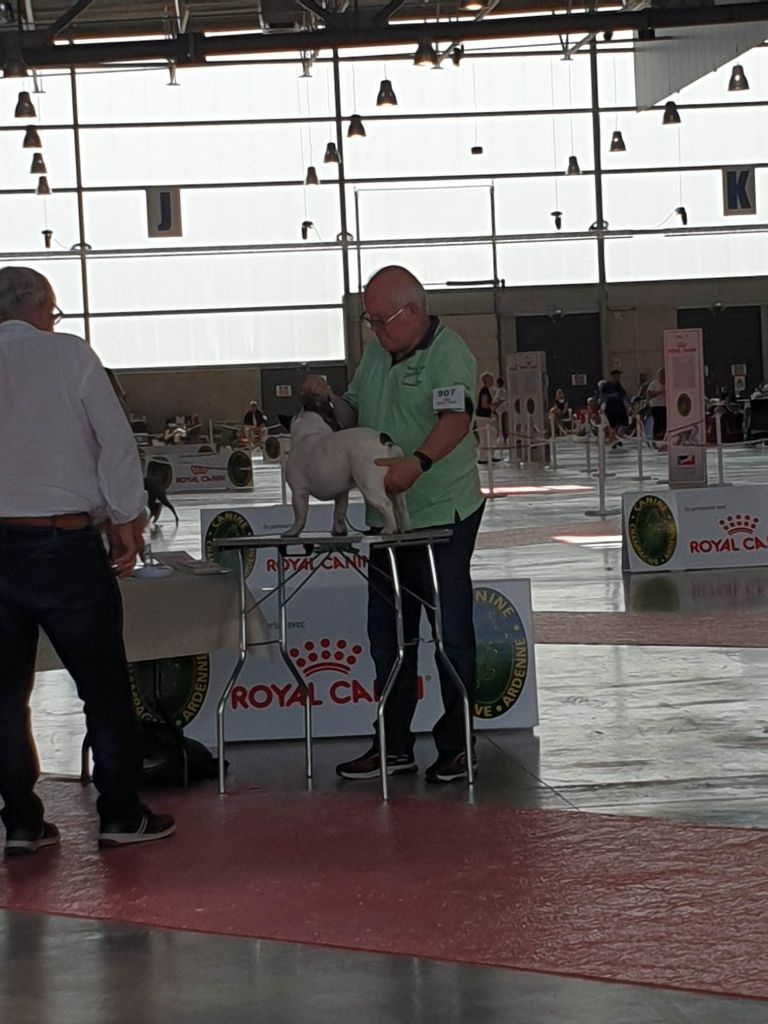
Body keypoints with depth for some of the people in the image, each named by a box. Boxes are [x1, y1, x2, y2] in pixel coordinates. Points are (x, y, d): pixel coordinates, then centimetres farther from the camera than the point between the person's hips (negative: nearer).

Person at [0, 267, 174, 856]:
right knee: (104, 686, 7)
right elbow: (116, 441, -3)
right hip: (63, 541, -3)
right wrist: (127, 521, 6)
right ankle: (121, 815, 11)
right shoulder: (68, 355, -2)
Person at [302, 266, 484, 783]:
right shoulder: (376, 355, 14)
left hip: (444, 513, -8)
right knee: (387, 636, 12)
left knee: (450, 633, -1)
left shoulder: (448, 353, -12)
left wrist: (417, 463, -43)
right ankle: (394, 745, 21)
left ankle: (455, 746, 8)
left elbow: (456, 420, -27)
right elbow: (355, 419, 23)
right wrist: (328, 400, 2)